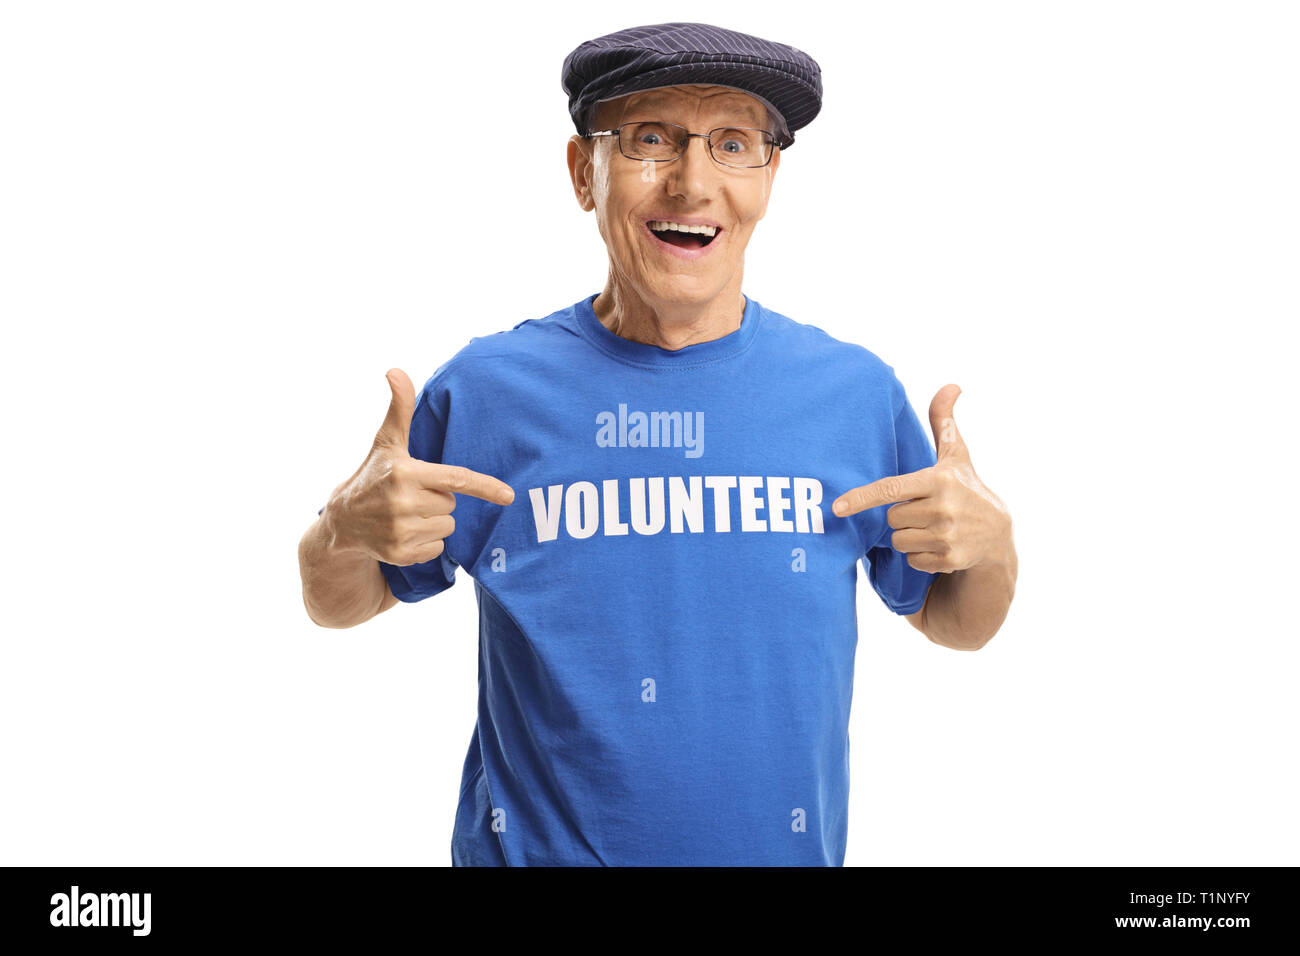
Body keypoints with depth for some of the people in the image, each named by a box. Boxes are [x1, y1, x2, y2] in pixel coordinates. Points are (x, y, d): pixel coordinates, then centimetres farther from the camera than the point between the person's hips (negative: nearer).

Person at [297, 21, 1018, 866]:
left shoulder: (856, 393, -6)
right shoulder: (486, 390, -10)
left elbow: (954, 623, 6)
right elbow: (340, 604, 2)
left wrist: (992, 544, -15)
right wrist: (344, 533, -19)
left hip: (784, 848, 2)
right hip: (534, 847, -1)